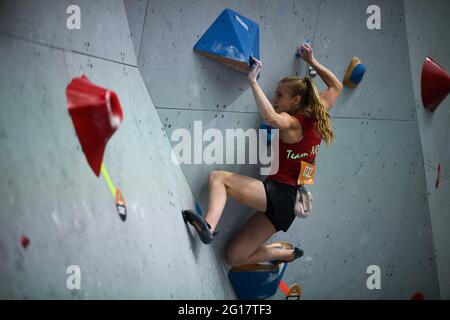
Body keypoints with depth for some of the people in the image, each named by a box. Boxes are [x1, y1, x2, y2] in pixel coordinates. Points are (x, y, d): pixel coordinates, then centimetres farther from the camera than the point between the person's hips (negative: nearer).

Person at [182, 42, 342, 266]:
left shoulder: (290, 122, -10)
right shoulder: (315, 117, 12)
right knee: (234, 257, 12)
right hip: (292, 201, 8)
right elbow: (336, 86, 28)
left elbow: (270, 117, -35)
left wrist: (253, 81, -25)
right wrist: (311, 61, 30)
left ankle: (209, 225, -36)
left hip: (278, 193, -8)